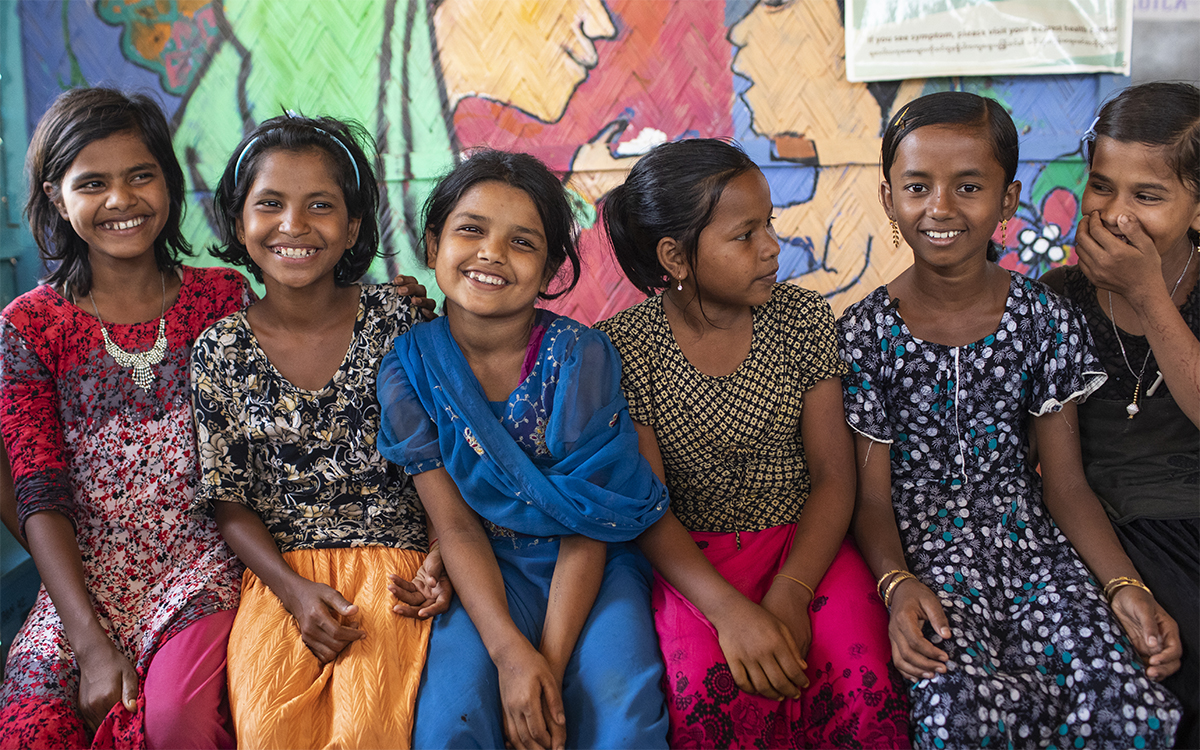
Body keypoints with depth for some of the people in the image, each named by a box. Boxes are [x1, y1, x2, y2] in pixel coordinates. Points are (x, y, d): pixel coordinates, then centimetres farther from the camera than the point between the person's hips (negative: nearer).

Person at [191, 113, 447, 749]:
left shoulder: (396, 321, -1)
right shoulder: (220, 351, 1)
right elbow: (228, 499, 3)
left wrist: (441, 558, -7)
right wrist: (293, 591, -11)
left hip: (393, 558, -1)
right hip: (280, 569, 1)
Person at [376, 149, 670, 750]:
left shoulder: (581, 356, -12)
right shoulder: (408, 368, -6)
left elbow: (587, 531, -12)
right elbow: (456, 527, -8)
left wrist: (551, 665, -20)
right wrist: (511, 653, -22)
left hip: (592, 566, -1)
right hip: (488, 572, 1)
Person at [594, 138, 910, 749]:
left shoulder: (802, 318, -1)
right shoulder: (620, 348, -8)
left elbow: (833, 476, -2)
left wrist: (789, 593, -19)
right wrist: (728, 608, -26)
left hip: (807, 544, 2)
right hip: (693, 557, -1)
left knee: (861, 678, -26)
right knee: (710, 690, -30)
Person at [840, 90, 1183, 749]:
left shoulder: (1045, 320, 1)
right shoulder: (867, 331, -4)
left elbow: (1065, 482, 5)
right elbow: (872, 495, -1)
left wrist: (1124, 586, -9)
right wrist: (898, 585, -20)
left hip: (1028, 540, 2)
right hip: (923, 550, -2)